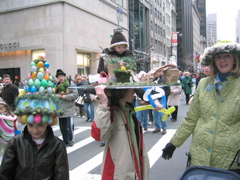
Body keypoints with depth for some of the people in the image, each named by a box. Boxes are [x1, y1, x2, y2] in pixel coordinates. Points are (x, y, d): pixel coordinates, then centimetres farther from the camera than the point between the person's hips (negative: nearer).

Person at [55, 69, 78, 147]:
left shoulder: (71, 84, -4)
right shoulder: (57, 85, 12)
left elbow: (75, 94, -10)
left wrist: (65, 96, -16)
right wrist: (56, 96, -8)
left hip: (69, 109, -5)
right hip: (60, 110, 6)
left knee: (69, 127, -4)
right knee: (62, 127, 11)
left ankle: (70, 141, 12)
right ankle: (65, 141, 24)